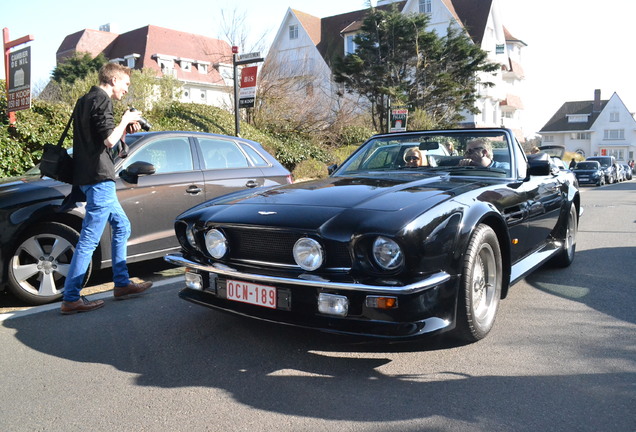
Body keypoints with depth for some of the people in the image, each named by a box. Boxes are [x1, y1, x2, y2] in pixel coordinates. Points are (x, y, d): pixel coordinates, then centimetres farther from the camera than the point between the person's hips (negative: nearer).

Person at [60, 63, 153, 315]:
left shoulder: (85, 100, 20)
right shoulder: (101, 100, -10)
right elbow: (109, 141, -19)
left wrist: (125, 128, 13)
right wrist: (125, 121, -3)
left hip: (91, 178, 11)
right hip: (99, 178, -11)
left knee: (122, 226, 17)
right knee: (89, 240, -8)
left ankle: (122, 284, 22)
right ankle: (70, 299, -4)